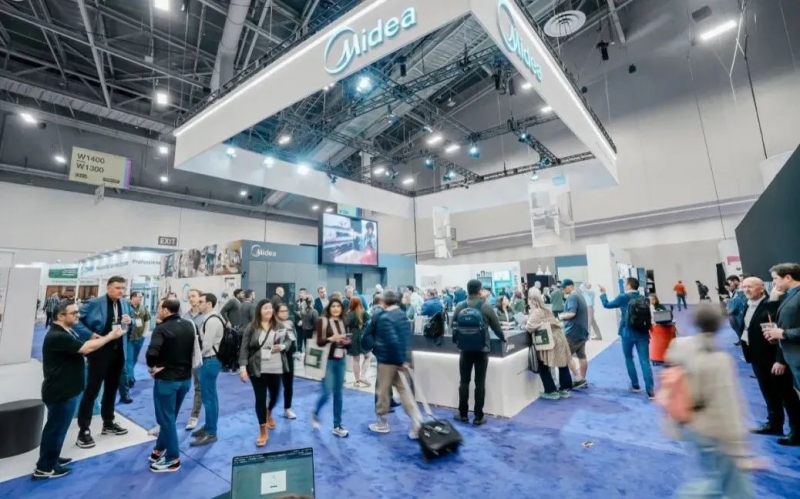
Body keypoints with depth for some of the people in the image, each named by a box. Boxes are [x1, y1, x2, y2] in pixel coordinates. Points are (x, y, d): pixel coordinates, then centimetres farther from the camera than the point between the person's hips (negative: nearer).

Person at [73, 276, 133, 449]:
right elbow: (76, 320, -12)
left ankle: (108, 423, 31)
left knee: (112, 388, 17)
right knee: (92, 390, 0)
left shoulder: (126, 304, 4)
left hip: (118, 351, 6)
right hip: (100, 351, -6)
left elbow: (133, 322, 15)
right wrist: (90, 334, -21)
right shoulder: (94, 303, -13)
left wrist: (130, 322, -8)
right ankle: (84, 430, 13)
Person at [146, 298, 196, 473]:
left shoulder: (161, 329, -18)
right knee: (170, 416, 22)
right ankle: (160, 449, 37)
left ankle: (172, 459, 18)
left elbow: (152, 353, -29)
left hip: (166, 379, -6)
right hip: (185, 377, 6)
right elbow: (195, 348, 11)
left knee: (166, 418, 8)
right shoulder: (189, 326, 2)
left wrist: (152, 366, -13)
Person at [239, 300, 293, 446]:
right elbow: (244, 349, -7)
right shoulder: (251, 328, -7)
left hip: (276, 368, 3)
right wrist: (243, 367, -14)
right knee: (260, 398, 2)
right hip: (257, 369, -3)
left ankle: (269, 413, 52)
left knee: (275, 395, 18)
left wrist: (282, 346, -12)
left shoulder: (279, 326, 0)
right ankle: (263, 432, 18)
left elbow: (288, 340, 9)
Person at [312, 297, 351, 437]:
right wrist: (331, 338, -27)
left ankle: (337, 426, 22)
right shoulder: (323, 321, -7)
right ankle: (315, 413, 27)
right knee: (327, 393, -5)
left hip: (340, 361, 5)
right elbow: (319, 342, -12)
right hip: (327, 361, -5)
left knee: (338, 393, 10)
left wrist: (347, 342, -8)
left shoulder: (343, 322, 8)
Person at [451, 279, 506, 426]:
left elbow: (454, 326, 8)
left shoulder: (459, 307, -2)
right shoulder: (486, 307, -9)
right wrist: (503, 338, 21)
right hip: (482, 349, -2)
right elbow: (496, 326, 1)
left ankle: (462, 414, 19)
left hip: (465, 349, 2)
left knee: (464, 381, 10)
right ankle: (478, 416, 11)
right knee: (480, 383, 5)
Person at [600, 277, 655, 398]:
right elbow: (649, 317, 13)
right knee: (645, 361, 1)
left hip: (628, 333, -3)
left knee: (629, 359, 17)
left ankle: (635, 385, 23)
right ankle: (650, 391, -3)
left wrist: (603, 293, 19)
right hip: (642, 333, 3)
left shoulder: (623, 297, -6)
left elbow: (607, 305, 5)